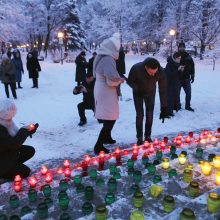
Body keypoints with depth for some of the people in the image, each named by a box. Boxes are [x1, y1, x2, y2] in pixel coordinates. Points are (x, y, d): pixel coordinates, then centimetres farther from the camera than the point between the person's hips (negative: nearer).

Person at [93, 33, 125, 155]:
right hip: (106, 93, -10)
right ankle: (98, 146, 2)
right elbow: (112, 79, -34)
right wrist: (120, 80, -13)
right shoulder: (108, 60, -22)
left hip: (102, 92, 10)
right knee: (109, 120, -3)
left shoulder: (103, 57, 8)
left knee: (110, 118, 24)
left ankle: (107, 137, 41)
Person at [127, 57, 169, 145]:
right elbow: (130, 81, -16)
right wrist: (137, 88, -35)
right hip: (138, 92, -1)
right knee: (140, 114, -7)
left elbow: (163, 90, -24)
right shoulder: (136, 68, -36)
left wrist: (164, 108, -24)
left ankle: (148, 136, 15)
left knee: (150, 115, -2)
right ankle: (139, 137, 7)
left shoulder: (161, 72, -31)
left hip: (150, 92, 2)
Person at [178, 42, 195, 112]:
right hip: (178, 78, -2)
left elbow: (192, 67, 6)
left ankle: (187, 106, 18)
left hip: (186, 78, 2)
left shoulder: (188, 56, 5)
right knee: (177, 93, 6)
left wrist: (192, 76, 2)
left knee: (188, 93, 5)